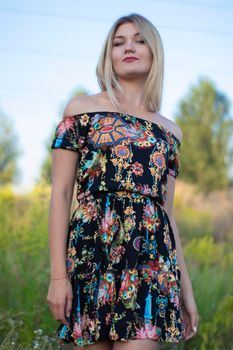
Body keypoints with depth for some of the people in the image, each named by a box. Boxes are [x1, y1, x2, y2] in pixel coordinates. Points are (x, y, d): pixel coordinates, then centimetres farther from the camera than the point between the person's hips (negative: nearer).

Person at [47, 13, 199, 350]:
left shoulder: (170, 131, 16)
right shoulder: (81, 108, 7)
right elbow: (61, 193, 1)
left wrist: (186, 286, 14)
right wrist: (57, 274, -7)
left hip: (152, 260, 2)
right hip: (91, 253, -2)